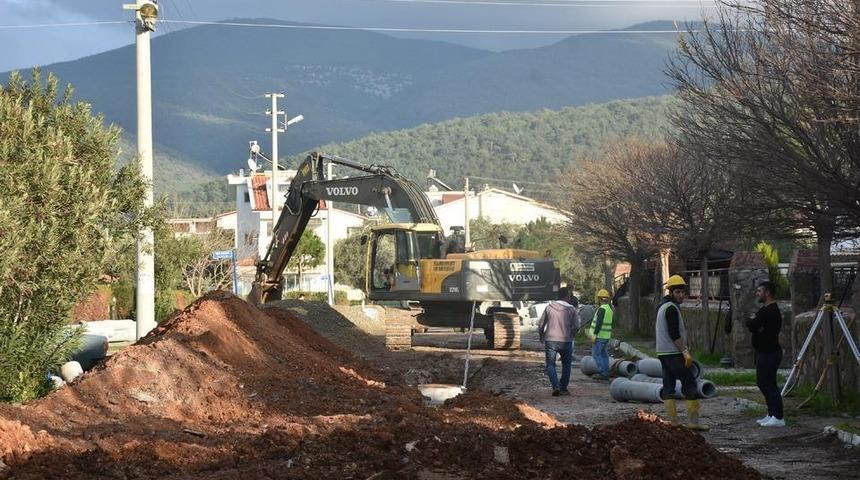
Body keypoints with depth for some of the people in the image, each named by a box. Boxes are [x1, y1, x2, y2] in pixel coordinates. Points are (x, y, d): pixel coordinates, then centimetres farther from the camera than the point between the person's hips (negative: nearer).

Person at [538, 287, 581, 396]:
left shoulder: (549, 307, 2)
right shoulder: (571, 310, -3)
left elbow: (541, 325, 4)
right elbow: (576, 326, -9)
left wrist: (542, 337, 20)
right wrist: (570, 335, 10)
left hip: (550, 341, 1)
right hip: (566, 341, -1)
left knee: (550, 365, 5)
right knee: (566, 365, 16)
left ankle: (556, 386, -15)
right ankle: (563, 388, 15)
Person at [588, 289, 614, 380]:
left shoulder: (602, 309, -15)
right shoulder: (609, 308, 15)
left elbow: (599, 323, -22)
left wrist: (594, 334, -21)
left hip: (600, 336, -9)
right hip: (607, 336, 9)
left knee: (596, 354, -5)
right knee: (604, 355, 11)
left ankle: (602, 373, -8)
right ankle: (606, 374, 11)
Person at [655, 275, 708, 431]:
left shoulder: (662, 307, 17)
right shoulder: (671, 308, -15)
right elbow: (674, 334, -22)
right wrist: (685, 352, -22)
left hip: (662, 353, 10)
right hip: (675, 353, -10)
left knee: (668, 387, 7)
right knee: (690, 385, -5)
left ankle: (672, 422, 6)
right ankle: (693, 421, -6)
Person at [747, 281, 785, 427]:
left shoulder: (770, 311, -18)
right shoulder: (767, 310, 16)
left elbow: (750, 325, -24)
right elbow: (752, 325, 11)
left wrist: (752, 321, -4)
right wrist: (755, 323, -10)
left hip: (769, 353, -11)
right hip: (764, 352, 11)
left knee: (769, 384, -9)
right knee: (762, 382, 16)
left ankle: (778, 418, -7)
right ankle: (771, 414, 23)